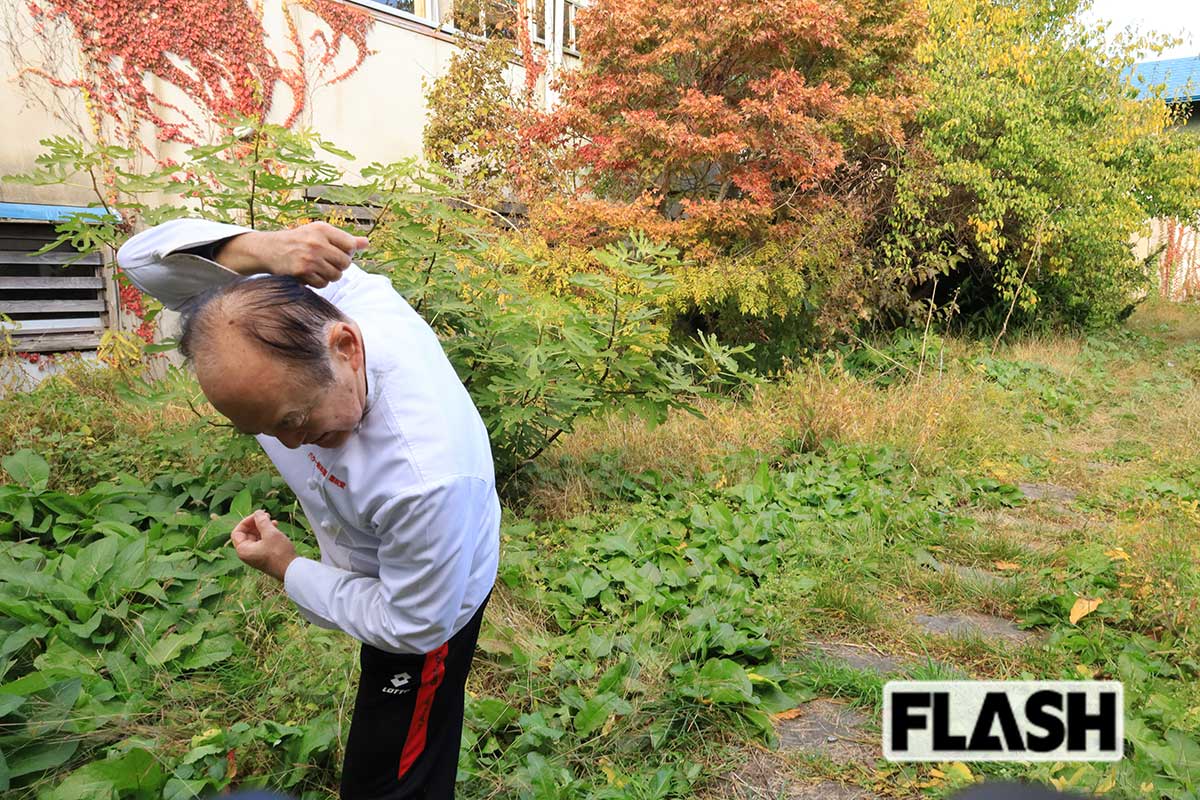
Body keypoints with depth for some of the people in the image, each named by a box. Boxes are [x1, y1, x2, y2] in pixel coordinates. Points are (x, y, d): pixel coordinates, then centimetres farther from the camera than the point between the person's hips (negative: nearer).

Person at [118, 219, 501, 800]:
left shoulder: (426, 474, -46)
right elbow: (142, 258, -20)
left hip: (429, 605, -7)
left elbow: (413, 625, -30)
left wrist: (286, 571, -17)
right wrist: (256, 249, -42)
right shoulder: (284, 303, -27)